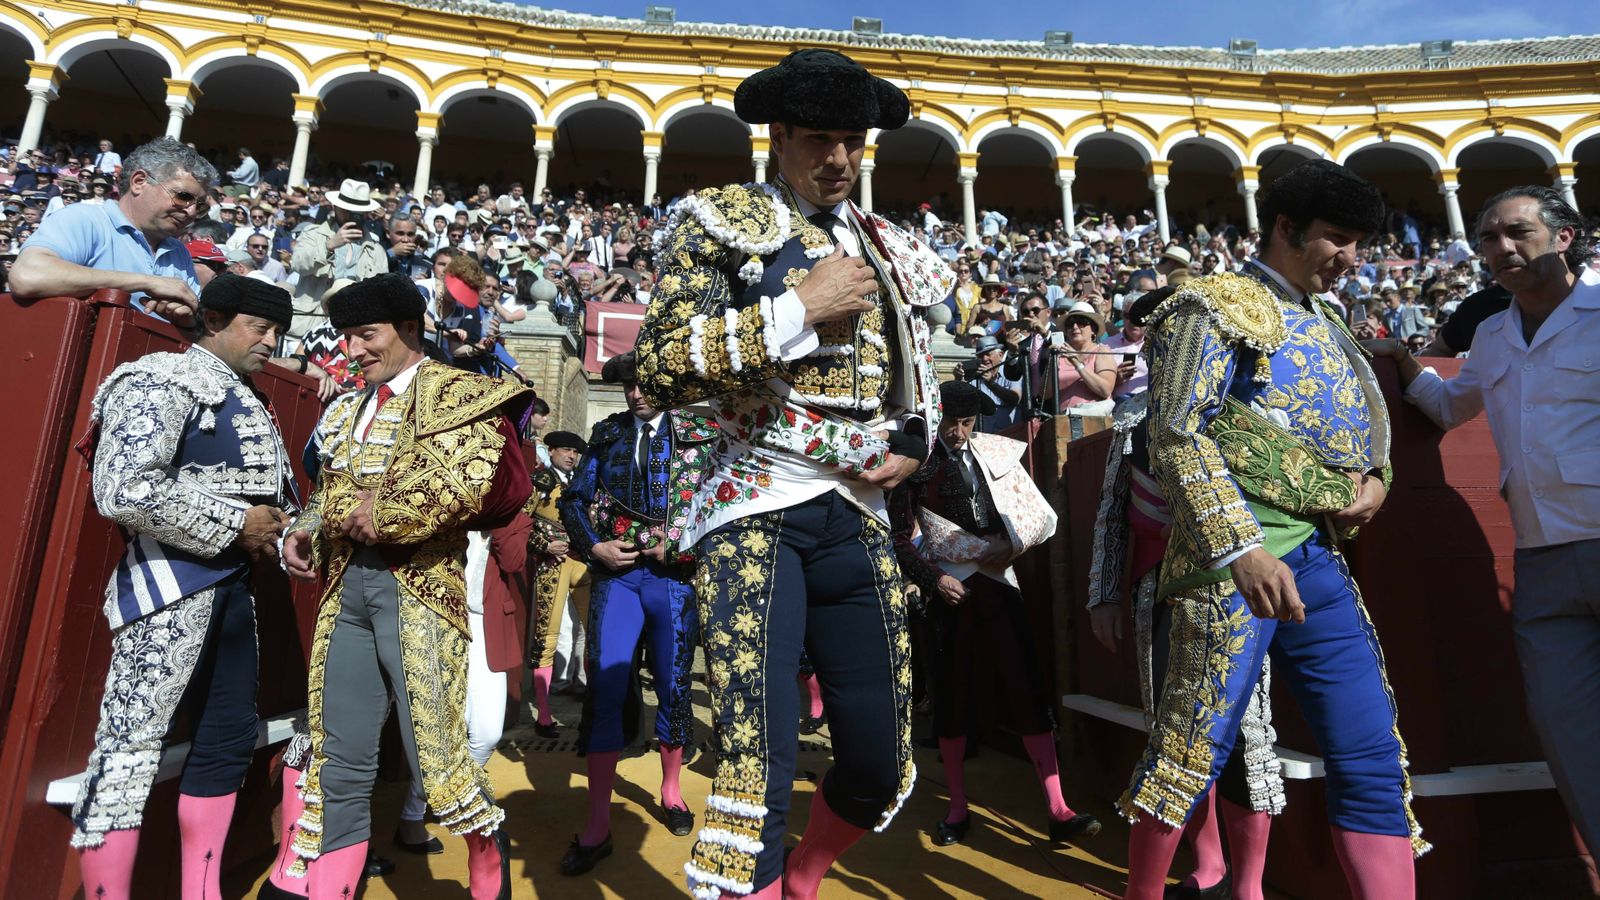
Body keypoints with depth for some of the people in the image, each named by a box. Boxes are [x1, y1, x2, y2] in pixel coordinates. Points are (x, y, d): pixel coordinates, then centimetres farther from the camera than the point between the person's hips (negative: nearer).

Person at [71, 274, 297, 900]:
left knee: (230, 735, 12)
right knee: (130, 744, -5)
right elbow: (122, 491, -21)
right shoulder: (162, 379, -8)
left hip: (231, 584, 9)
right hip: (170, 583, -9)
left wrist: (276, 530, 2)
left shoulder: (246, 401, 18)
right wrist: (237, 525, -15)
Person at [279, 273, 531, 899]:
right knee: (339, 763, 7)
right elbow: (327, 495, 26)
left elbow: (481, 478, -18)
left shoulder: (458, 394, -1)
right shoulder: (347, 410, 21)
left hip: (419, 586, -6)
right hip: (344, 587, 6)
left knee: (434, 752, -2)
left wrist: (383, 513, -11)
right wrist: (301, 534, 5)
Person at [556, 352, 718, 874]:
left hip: (675, 576, -1)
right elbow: (575, 498, 12)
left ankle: (671, 790, 32)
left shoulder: (698, 433, 3)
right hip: (617, 572, 1)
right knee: (606, 688, -6)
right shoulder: (608, 434, 11)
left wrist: (679, 544, -12)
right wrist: (593, 546, -3)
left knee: (674, 688, 9)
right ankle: (597, 827, 2)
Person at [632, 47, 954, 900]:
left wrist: (912, 444, 7)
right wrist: (801, 306, -13)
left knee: (882, 765, 9)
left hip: (858, 520, 5)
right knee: (756, 764, -12)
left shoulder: (887, 252, 17)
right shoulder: (725, 223, 1)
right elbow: (659, 371, -10)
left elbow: (919, 378, 28)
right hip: (756, 515, -5)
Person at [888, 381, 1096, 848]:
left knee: (1029, 690, -2)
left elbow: (1042, 515, 8)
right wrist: (934, 579, -10)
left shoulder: (998, 454, 5)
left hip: (999, 583, 2)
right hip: (950, 590, -1)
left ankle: (1057, 812, 5)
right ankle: (957, 810, 20)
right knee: (952, 696, 6)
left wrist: (1012, 546, -8)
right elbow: (900, 537, 0)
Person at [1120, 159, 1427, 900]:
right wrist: (1241, 546, -22)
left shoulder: (1325, 329, 22)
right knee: (1194, 746, -3)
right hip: (1236, 560, -8)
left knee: (1374, 761, 6)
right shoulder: (1216, 306, -2)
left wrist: (1376, 478, 7)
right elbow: (1176, 436, -13)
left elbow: (1357, 434, 31)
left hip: (1320, 559, 8)